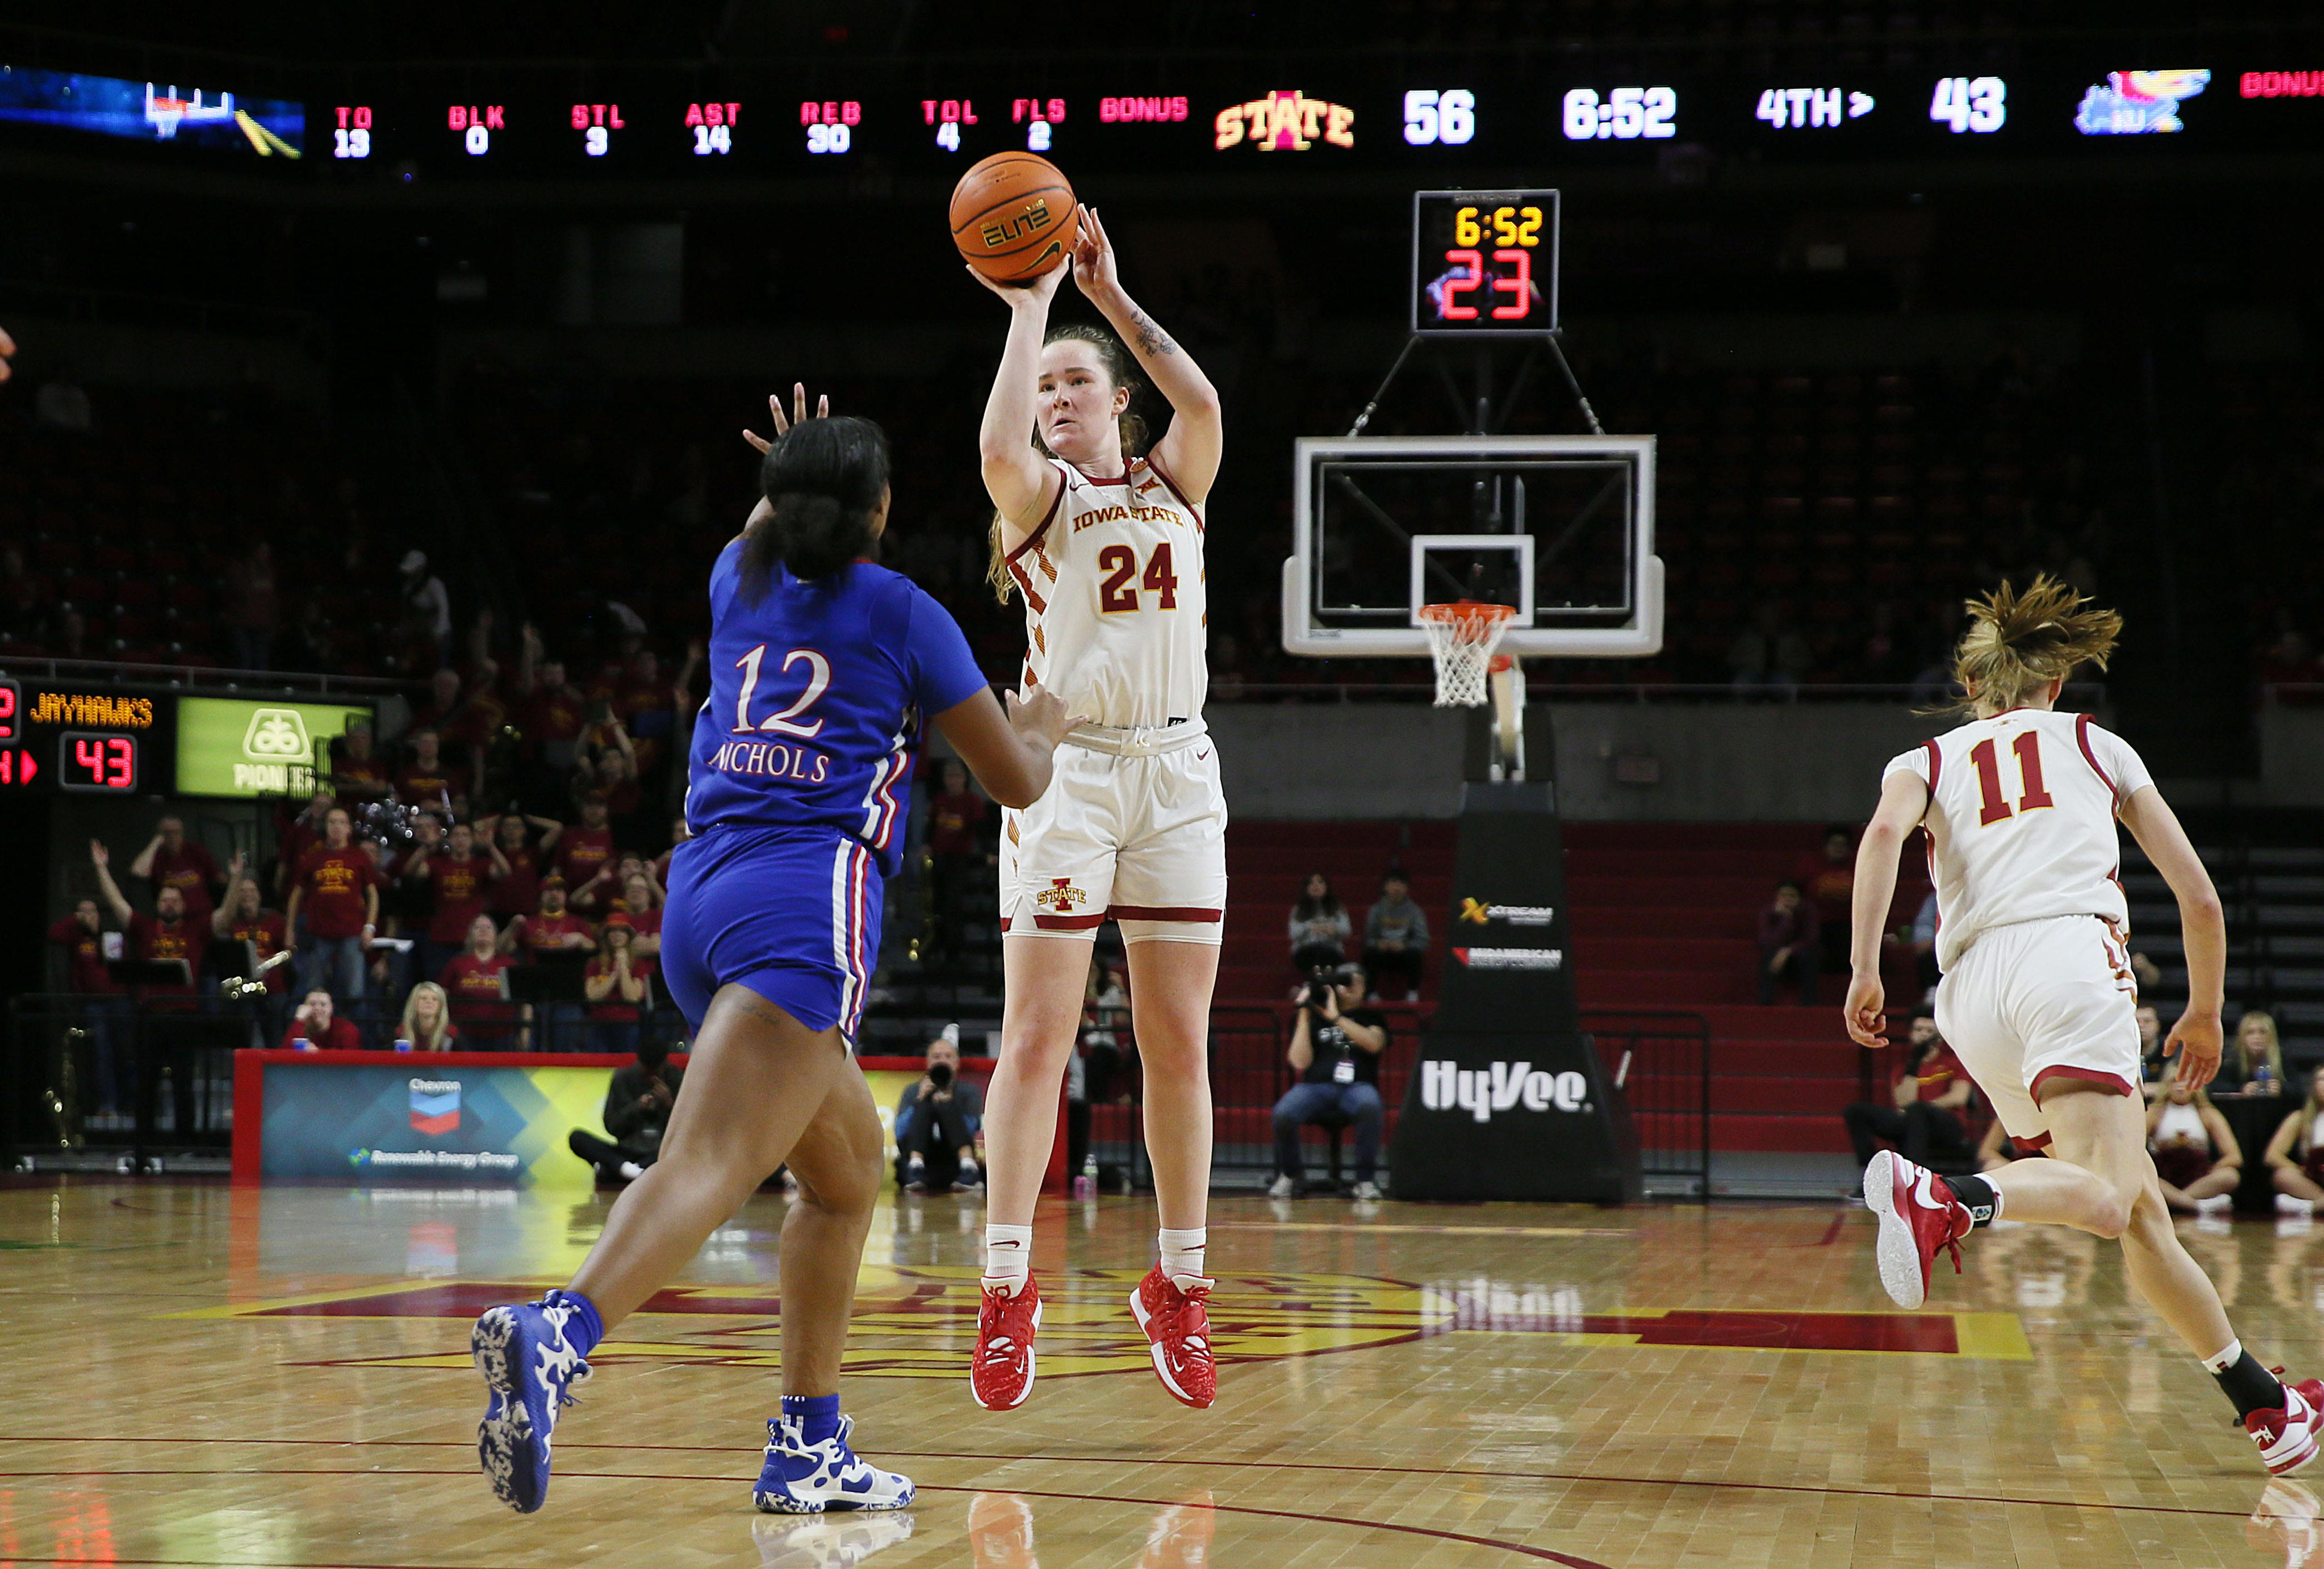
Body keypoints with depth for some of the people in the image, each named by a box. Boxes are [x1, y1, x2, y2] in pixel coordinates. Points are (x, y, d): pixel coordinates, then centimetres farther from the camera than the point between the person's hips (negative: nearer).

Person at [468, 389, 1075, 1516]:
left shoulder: (739, 586, 20)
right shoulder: (903, 615, 6)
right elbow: (1017, 782, 14)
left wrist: (791, 476, 66)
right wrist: (1043, 725, 34)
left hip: (701, 895, 7)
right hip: (807, 897, -7)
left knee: (850, 1168, 22)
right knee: (711, 1162, -25)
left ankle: (809, 1449, 17)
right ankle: (555, 1334, -50)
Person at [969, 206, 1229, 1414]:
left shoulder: (1173, 484, 12)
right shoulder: (1042, 495, 4)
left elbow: (1203, 404, -11)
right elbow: (999, 450, -21)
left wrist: (1110, 296, -13)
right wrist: (1031, 305, -14)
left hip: (1176, 775, 3)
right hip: (1067, 773, -3)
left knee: (1179, 1043, 5)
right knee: (1037, 1037, -6)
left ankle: (1180, 1283, 14)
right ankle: (1007, 1286, -3)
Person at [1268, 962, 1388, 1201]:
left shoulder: (1372, 1018, 21)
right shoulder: (1314, 1018, 20)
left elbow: (1374, 1044, -4)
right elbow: (1300, 1062, 5)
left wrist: (1336, 1017, -7)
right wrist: (1304, 1015, 2)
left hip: (1357, 1087, -1)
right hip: (1316, 1085, 1)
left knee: (1370, 1107, -39)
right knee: (1283, 1114, -32)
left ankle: (1365, 1180, -23)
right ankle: (1289, 1175, -1)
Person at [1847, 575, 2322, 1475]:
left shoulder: (1929, 760, 25)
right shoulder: (2095, 746, 24)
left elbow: (1884, 833, -1)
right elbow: (2199, 898, 23)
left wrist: (1863, 972, -6)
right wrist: (2205, 1014, 37)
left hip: (1972, 982, 4)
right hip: (2069, 954, -4)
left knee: (2141, 1208, 12)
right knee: (2103, 1199, -23)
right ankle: (1946, 1199, -50)